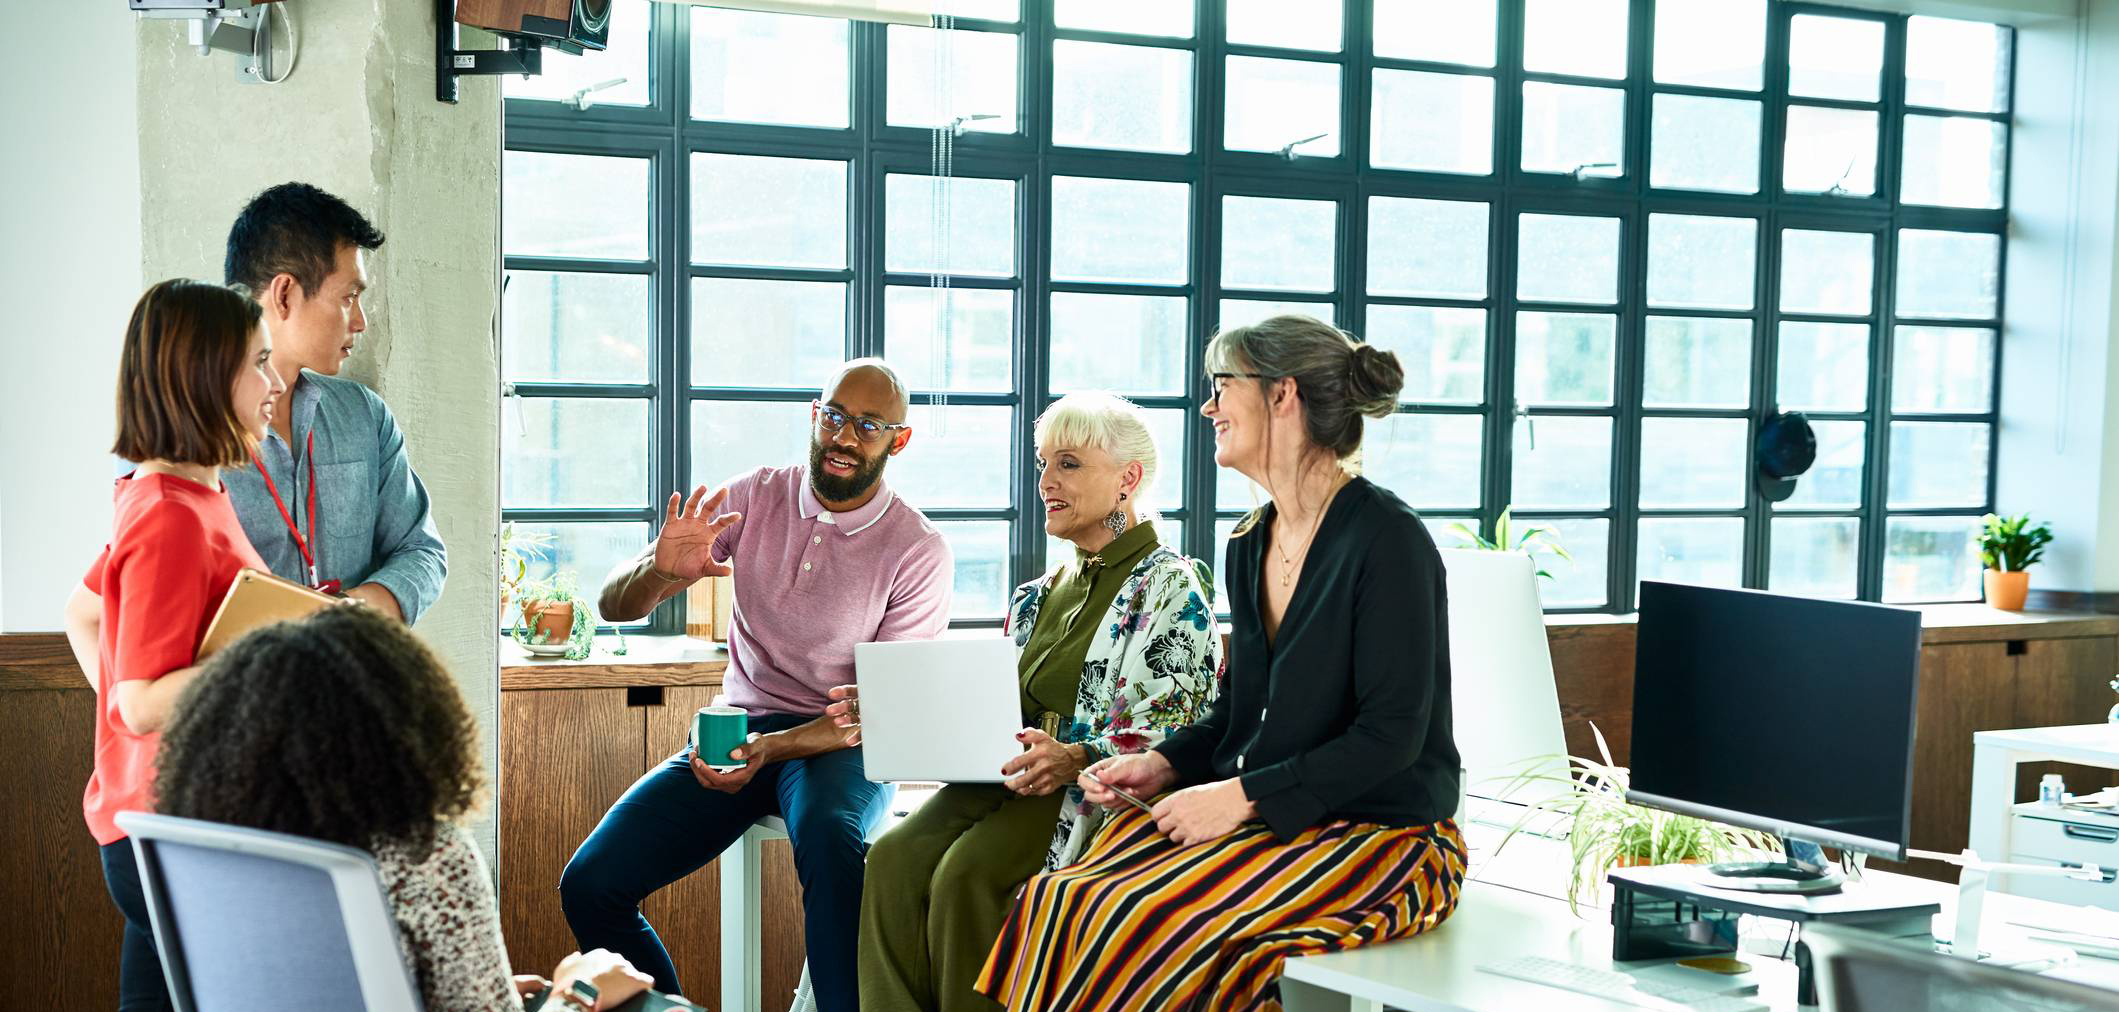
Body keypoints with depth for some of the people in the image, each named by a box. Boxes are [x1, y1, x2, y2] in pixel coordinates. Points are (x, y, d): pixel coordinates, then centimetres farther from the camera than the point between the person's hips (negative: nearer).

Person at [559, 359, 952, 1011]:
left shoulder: (918, 550, -7)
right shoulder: (753, 499, 3)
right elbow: (616, 606, 3)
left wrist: (772, 748, -26)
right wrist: (660, 571, -21)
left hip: (842, 740, -4)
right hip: (738, 728, 4)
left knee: (832, 843, -39)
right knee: (588, 884, -14)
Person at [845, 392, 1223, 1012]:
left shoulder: (1170, 588, -3)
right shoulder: (1038, 598, 21)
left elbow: (1174, 734, -13)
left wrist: (1076, 758, -30)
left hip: (1102, 795, -7)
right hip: (1015, 780, 7)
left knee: (967, 872, -30)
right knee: (895, 857, -20)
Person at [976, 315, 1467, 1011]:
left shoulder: (1387, 538, -14)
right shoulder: (1250, 546, 12)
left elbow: (1389, 736, -18)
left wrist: (1243, 796, -19)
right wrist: (1164, 764, 2)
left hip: (1377, 832, -7)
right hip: (1261, 820, 7)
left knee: (1145, 922, -28)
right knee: (1054, 901, -16)